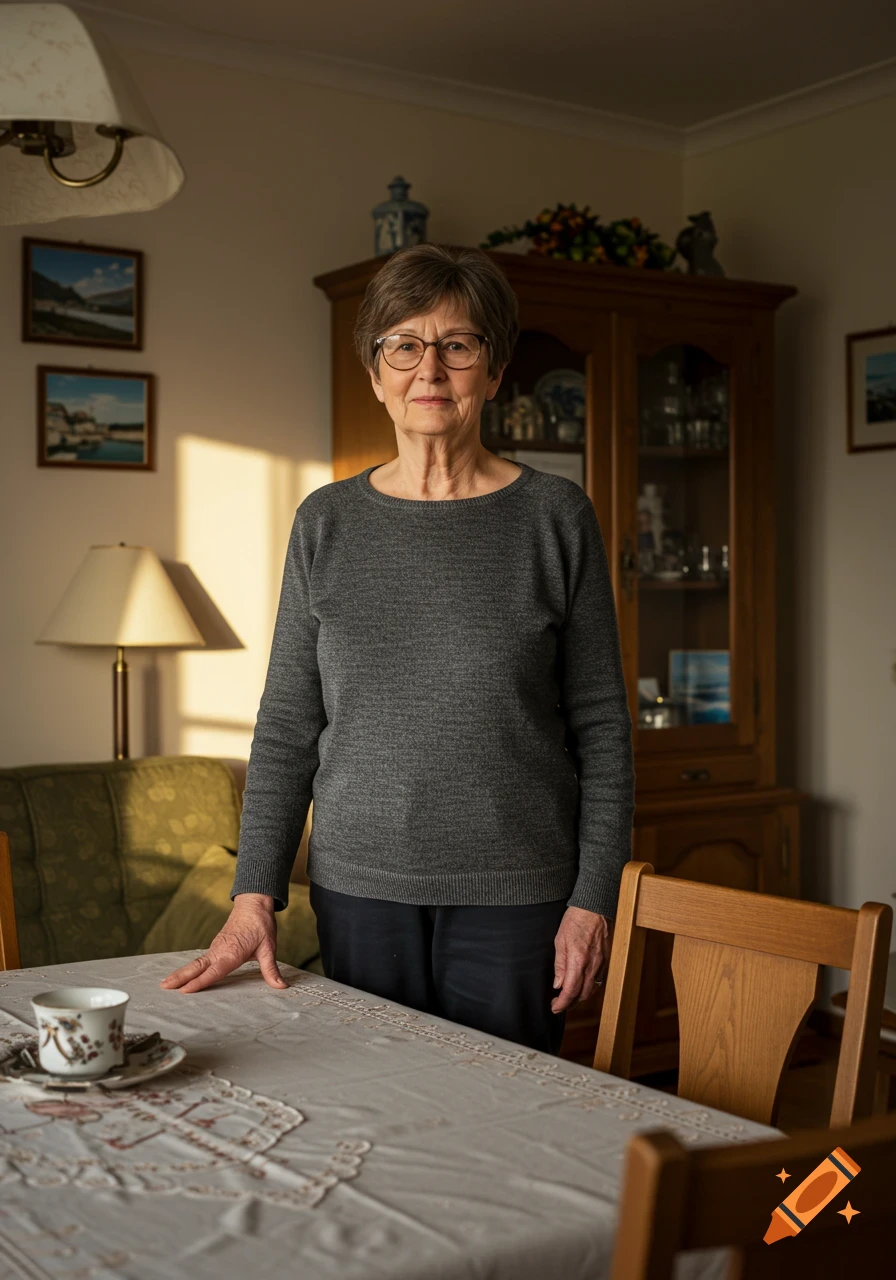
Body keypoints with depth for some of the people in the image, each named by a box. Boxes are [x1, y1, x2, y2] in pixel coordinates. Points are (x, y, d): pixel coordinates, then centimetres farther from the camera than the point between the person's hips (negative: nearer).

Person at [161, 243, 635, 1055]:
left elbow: (602, 725, 0)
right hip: (360, 888, 2)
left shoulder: (555, 517, 0)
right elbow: (288, 724, 7)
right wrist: (255, 895, 0)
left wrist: (593, 899, -6)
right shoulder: (327, 524, 5)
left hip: (514, 895, -2)